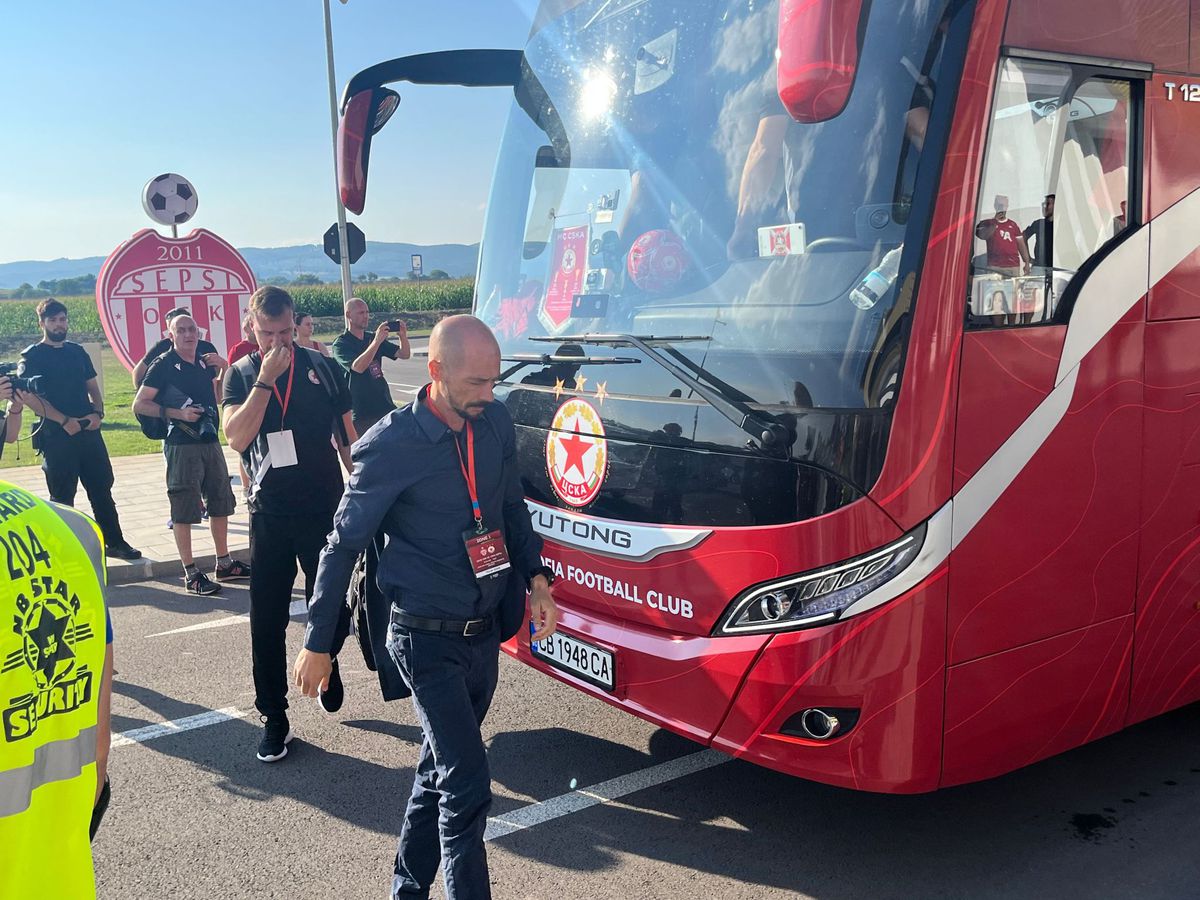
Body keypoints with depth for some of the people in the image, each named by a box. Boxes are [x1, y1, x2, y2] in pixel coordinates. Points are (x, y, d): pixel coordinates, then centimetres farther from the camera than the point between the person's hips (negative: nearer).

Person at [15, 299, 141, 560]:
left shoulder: (77, 352, 14)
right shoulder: (32, 356, -3)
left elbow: (93, 387, 17)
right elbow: (29, 396, -13)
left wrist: (97, 413, -3)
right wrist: (64, 420, -19)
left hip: (89, 431, 5)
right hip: (55, 436, -5)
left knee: (102, 489, 9)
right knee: (62, 497, 2)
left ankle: (114, 542, 17)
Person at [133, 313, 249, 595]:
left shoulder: (205, 362, 11)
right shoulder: (163, 365, -7)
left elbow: (219, 396, 24)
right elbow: (139, 404, -9)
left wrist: (222, 368, 7)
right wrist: (176, 413, -18)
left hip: (210, 442, 7)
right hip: (181, 445, -7)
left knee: (221, 503, 14)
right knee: (184, 509, -3)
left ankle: (224, 564, 26)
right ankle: (190, 573, 3)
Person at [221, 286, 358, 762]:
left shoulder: (322, 368, 3)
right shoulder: (242, 374, 2)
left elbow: (347, 436, 9)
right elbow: (237, 437, -14)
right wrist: (266, 378, -18)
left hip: (326, 510, 0)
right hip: (270, 514, 0)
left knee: (335, 611, 6)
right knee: (268, 621, 4)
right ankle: (274, 718, 16)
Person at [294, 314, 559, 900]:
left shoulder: (496, 423, 0)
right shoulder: (391, 447, -17)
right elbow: (343, 545, -9)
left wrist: (537, 580, 3)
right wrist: (318, 644, -5)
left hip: (485, 632, 6)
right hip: (428, 638, -6)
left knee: (440, 772, 19)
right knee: (468, 785, -8)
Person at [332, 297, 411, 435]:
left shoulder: (372, 338, 10)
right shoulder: (340, 344, -7)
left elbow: (404, 355, 4)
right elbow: (358, 367, -26)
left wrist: (403, 336, -16)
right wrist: (377, 341, -34)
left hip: (386, 407, 5)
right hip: (361, 413, -5)